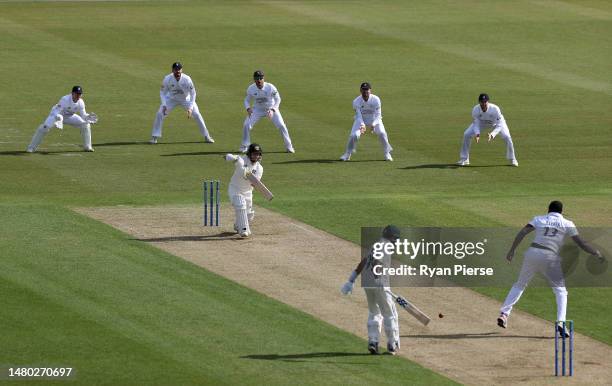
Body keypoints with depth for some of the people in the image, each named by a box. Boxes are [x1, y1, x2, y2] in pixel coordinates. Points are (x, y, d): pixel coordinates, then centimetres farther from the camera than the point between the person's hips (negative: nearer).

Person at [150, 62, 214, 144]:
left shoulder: (187, 79, -29)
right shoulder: (167, 79, -26)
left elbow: (193, 93, -18)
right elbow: (162, 92, -12)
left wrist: (190, 108, -25)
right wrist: (164, 105, -26)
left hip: (186, 99, -1)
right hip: (172, 99, 1)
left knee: (197, 115, -9)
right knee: (160, 114, -14)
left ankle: (206, 136, 6)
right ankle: (155, 137, -1)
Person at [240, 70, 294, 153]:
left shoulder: (270, 87, -25)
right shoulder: (251, 89, -18)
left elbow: (277, 99, -14)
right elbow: (247, 100, -3)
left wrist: (272, 110, -28)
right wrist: (248, 108, -24)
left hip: (271, 108, -2)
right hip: (258, 109, 2)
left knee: (281, 126, -13)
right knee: (246, 125, -12)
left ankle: (289, 146, 3)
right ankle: (244, 146, 7)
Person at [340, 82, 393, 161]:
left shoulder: (376, 100, -23)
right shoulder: (356, 102, -21)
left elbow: (378, 116, -20)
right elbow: (358, 116, -21)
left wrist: (373, 124, -37)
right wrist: (362, 125, -40)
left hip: (374, 120, 0)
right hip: (361, 120, 0)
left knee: (382, 133, -23)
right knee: (354, 135, -20)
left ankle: (387, 154, -2)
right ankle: (347, 154, 3)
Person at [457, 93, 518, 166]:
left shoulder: (495, 109, -40)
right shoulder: (475, 110, -32)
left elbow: (499, 125, -35)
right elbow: (476, 123, -21)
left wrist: (492, 134, -51)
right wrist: (477, 134, -40)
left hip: (496, 123, -2)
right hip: (481, 122, 2)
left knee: (507, 137, -20)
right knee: (466, 135, -12)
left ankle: (512, 160, 4)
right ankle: (464, 159, 4)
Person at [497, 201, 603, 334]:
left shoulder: (539, 219, 15)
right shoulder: (567, 224, 9)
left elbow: (522, 233, 2)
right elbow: (580, 243, 4)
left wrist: (512, 250, 2)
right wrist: (596, 253, 13)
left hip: (532, 253, 2)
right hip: (549, 257, -2)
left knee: (519, 285, 21)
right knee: (561, 291, 7)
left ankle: (504, 314, 12)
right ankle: (561, 323, -11)